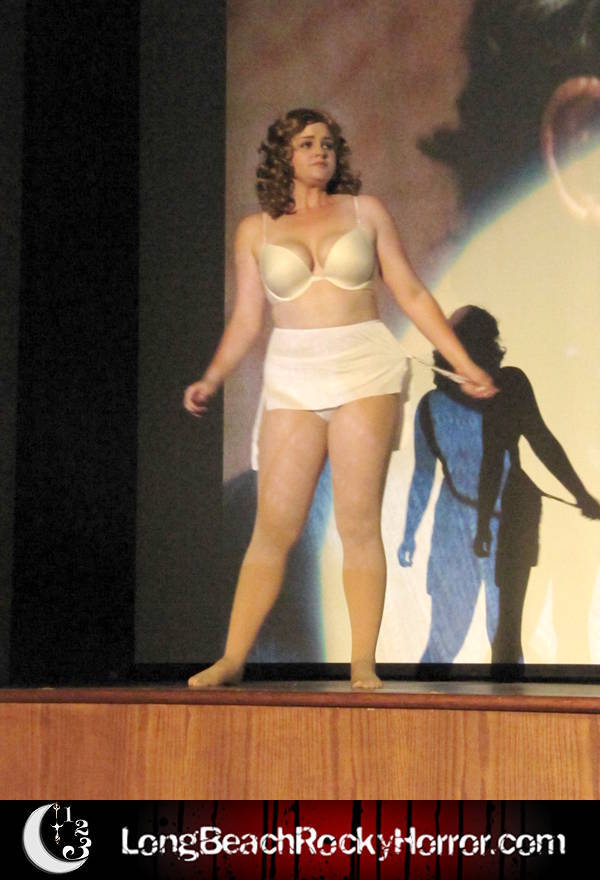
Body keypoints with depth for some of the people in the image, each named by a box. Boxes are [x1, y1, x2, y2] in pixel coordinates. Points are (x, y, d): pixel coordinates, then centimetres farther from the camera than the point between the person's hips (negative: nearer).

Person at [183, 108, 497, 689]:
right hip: (292, 379, 1)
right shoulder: (255, 231, 10)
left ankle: (363, 664, 1)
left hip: (364, 372, 0)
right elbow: (246, 320, 11)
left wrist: (464, 363, 5)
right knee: (273, 528, -2)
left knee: (359, 524, -5)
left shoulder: (365, 212, 9)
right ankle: (232, 659, 5)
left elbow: (412, 296, 10)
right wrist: (212, 378, -4)